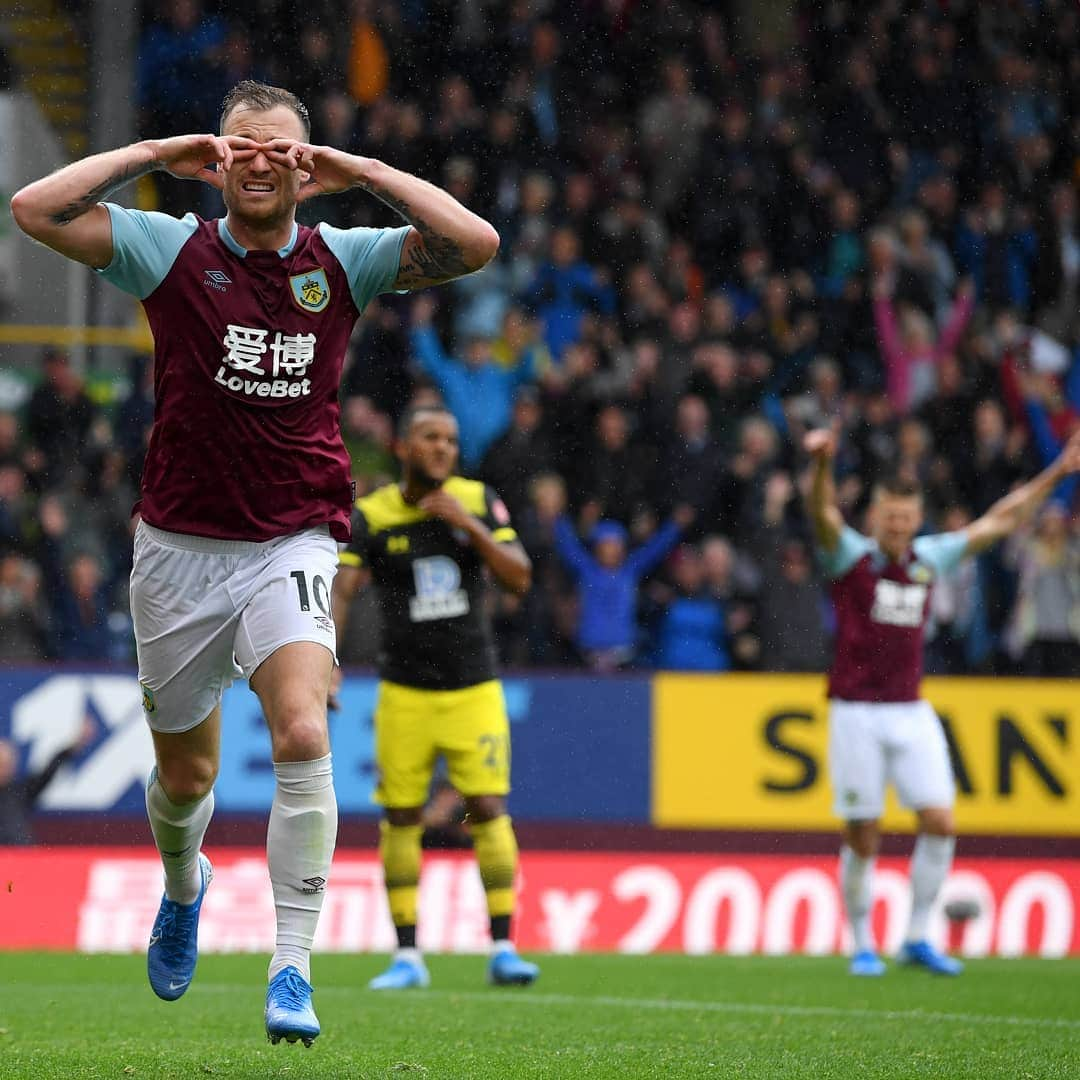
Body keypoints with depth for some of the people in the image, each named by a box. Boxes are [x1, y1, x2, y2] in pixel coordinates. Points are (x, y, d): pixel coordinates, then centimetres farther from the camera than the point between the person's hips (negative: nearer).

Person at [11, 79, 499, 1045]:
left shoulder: (342, 260, 2)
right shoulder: (171, 250, -1)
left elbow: (475, 244, -9)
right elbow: (36, 210, -10)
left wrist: (362, 170, -8)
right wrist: (156, 154, -8)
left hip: (292, 546, -1)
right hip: (180, 547, 1)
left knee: (303, 735, -24)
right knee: (186, 772, 13)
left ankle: (293, 968, -21)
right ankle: (183, 886, 49)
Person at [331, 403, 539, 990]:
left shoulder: (479, 501, 1)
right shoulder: (371, 516, -4)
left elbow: (520, 578, -5)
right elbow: (339, 591, -12)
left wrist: (471, 526, -18)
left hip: (474, 689, 0)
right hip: (404, 693, 0)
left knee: (489, 809, -6)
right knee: (401, 817, 1)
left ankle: (502, 950, -1)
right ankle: (406, 958, 8)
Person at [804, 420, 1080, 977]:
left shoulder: (929, 558, 8)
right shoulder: (850, 555, -4)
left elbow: (998, 522, 15)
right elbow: (823, 513, -24)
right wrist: (821, 463, -45)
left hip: (912, 712, 4)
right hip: (856, 715, -4)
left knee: (939, 823, -6)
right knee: (862, 839, -1)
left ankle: (917, 938, 7)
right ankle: (863, 946, 13)